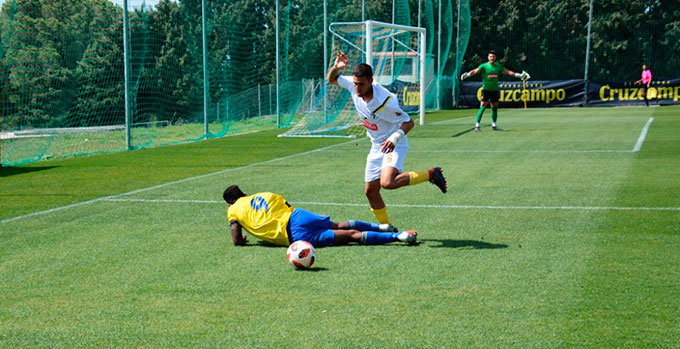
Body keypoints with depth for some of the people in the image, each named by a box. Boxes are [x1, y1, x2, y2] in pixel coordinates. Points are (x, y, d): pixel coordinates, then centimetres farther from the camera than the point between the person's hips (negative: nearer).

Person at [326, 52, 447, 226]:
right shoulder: (353, 85, -11)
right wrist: (336, 66, -16)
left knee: (387, 182, -31)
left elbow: (409, 122, -19)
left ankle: (430, 174, -13)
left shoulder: (385, 101, -29)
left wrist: (394, 138, -36)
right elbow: (331, 79, 6)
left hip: (393, 145, -7)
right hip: (376, 146, 7)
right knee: (370, 191, 7)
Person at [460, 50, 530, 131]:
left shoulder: (498, 66, 7)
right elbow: (475, 71, -21)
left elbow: (508, 72, 15)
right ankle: (477, 125, -12)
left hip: (495, 90, 5)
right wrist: (467, 74, -40)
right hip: (486, 89, -5)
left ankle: (494, 125, 25)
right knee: (483, 106, -14)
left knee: (495, 107, 12)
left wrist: (520, 75, 15)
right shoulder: (484, 66, -7)